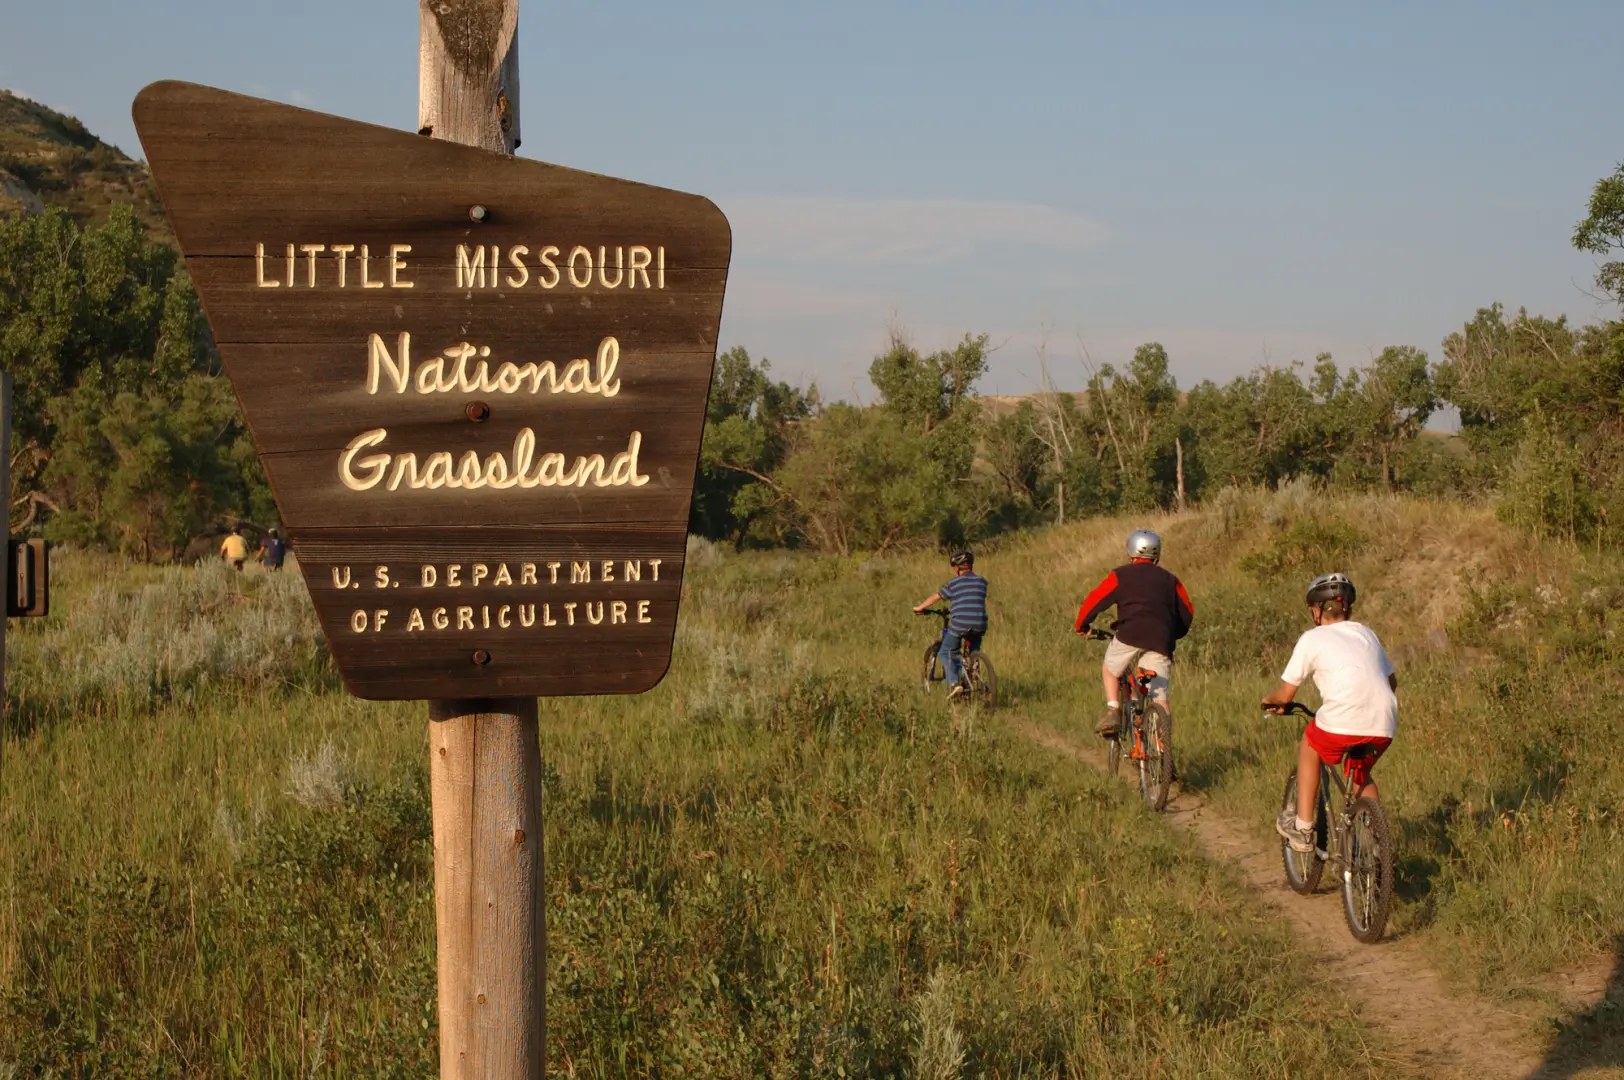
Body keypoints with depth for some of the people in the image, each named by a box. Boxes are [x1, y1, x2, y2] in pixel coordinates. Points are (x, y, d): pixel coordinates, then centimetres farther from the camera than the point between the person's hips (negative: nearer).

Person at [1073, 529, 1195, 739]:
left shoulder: (1120, 575, 13)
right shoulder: (1170, 580, 22)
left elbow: (1094, 601, 10)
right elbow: (1187, 613, 22)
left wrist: (1082, 626, 26)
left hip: (1130, 636, -2)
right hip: (1160, 642, 2)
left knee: (1110, 669, 25)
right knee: (1160, 700, 2)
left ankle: (1113, 712, 6)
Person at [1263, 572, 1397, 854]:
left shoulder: (1312, 639, 10)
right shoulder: (1367, 634, 24)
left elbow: (1286, 694, 10)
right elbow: (1392, 681, 29)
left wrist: (1269, 700, 33)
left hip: (1343, 722, -5)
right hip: (1384, 726, 5)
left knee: (1309, 746, 27)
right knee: (1360, 775, 32)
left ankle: (1302, 828, 24)